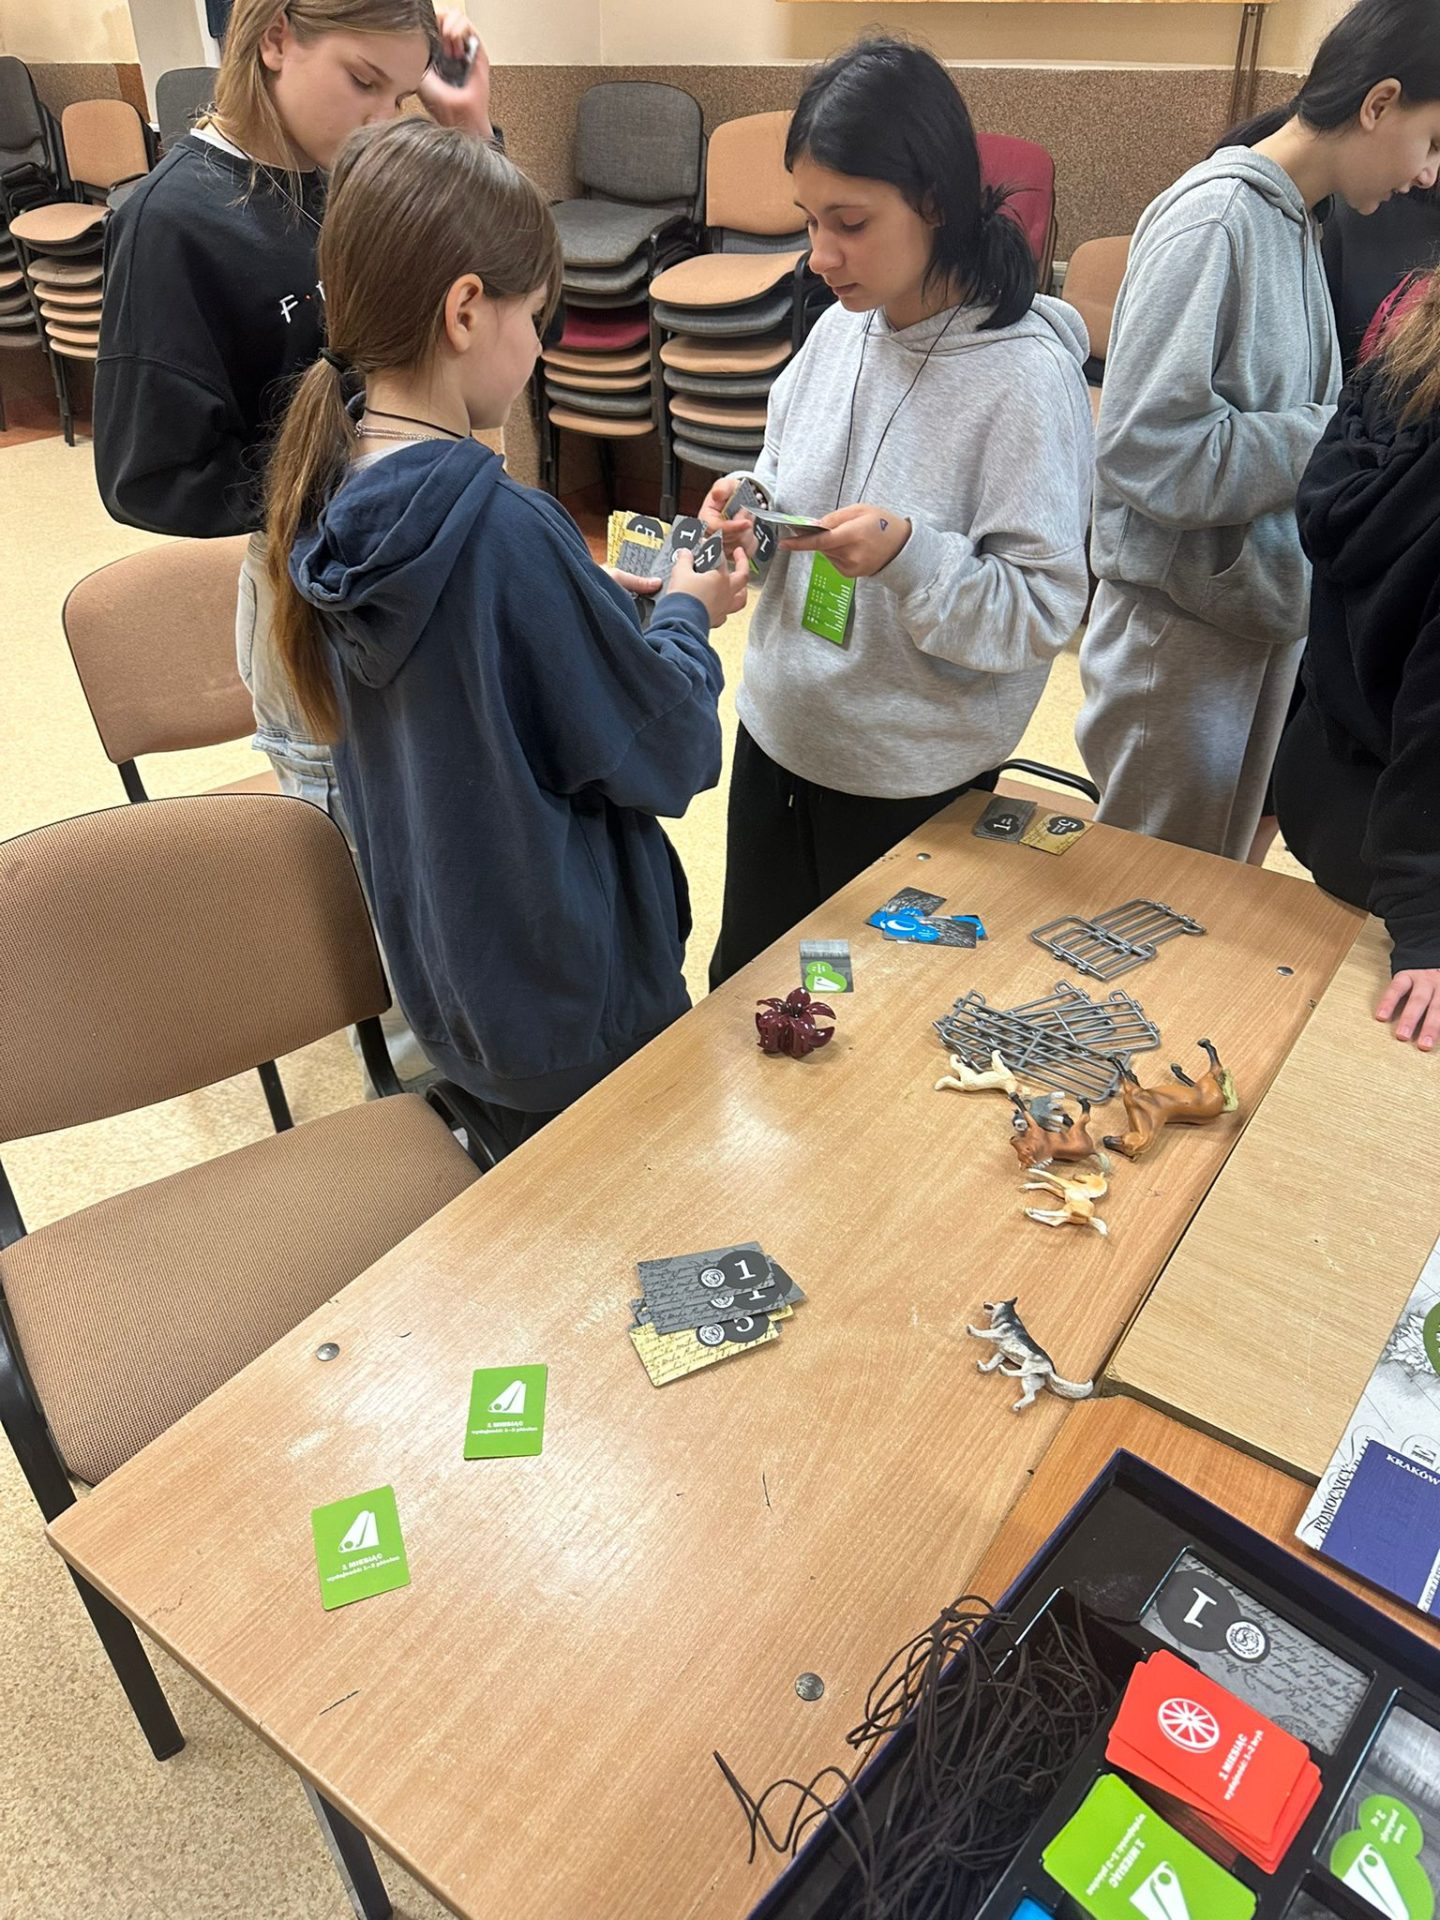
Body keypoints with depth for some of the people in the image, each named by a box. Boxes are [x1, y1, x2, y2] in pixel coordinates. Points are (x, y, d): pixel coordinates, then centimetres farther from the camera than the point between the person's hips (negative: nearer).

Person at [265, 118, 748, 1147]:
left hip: (440, 973, 8)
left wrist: (604, 599, 3)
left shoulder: (331, 495, -5)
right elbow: (672, 752, -19)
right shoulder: (506, 530, -30)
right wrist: (688, 615, -3)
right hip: (570, 999, -7)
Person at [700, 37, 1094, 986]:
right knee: (744, 992, 21)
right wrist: (750, 502, -9)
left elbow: (1045, 610, -19)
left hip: (913, 779, -6)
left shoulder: (1028, 376, -19)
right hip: (779, 729, 6)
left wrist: (908, 552, -34)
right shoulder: (842, 328, -1)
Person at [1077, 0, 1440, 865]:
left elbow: (1276, 422, 13)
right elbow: (1148, 454, -24)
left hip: (1268, 607, 8)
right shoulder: (1213, 222, -17)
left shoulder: (1297, 221, 8)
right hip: (1185, 627, -8)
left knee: (1224, 889, 20)